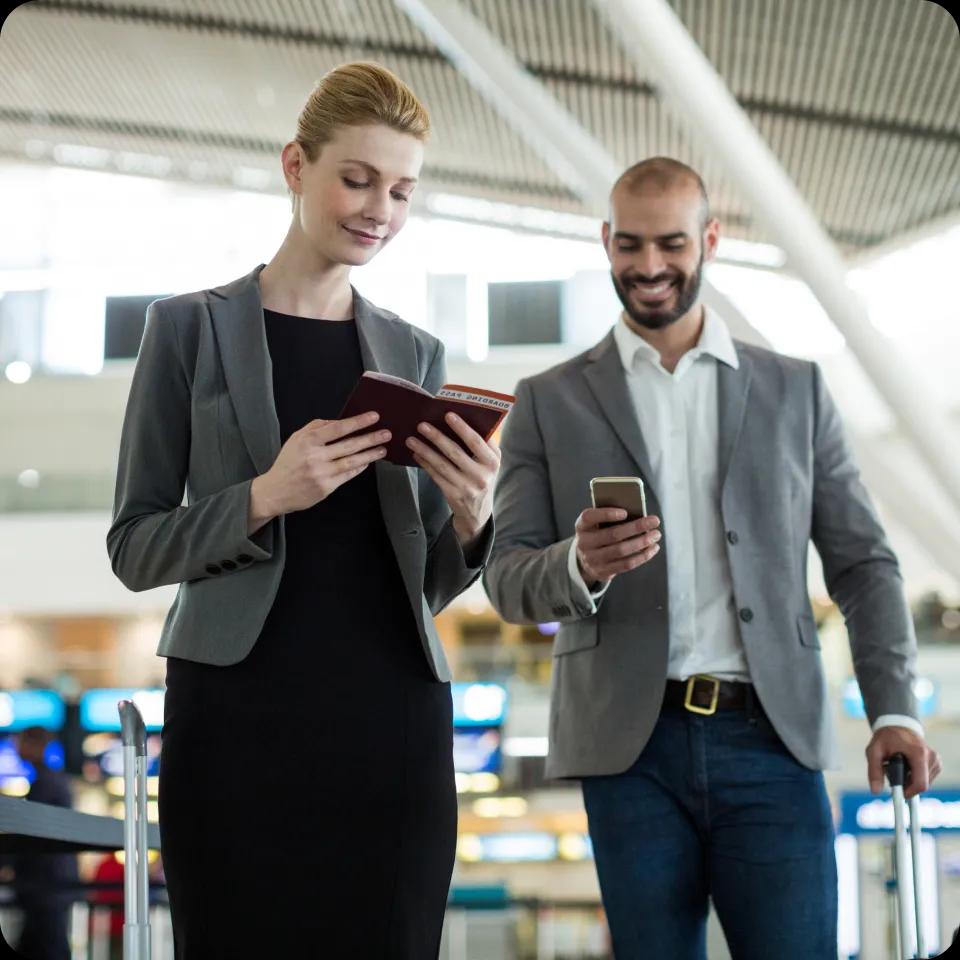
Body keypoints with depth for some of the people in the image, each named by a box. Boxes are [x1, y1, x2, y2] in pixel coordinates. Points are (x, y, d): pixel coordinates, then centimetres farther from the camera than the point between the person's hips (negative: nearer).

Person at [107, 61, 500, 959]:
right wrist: (266, 496, -17)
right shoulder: (191, 327, 3)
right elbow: (133, 546, 0)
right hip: (239, 717, -3)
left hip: (392, 720, 3)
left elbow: (427, 581, 14)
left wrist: (470, 515, -8)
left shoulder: (415, 353, 13)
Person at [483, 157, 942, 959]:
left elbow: (863, 563, 11)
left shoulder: (795, 390, 12)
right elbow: (508, 577, 4)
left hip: (771, 740, 0)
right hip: (630, 745, 0)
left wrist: (894, 709, -3)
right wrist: (581, 566, -19)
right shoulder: (550, 403, 9)